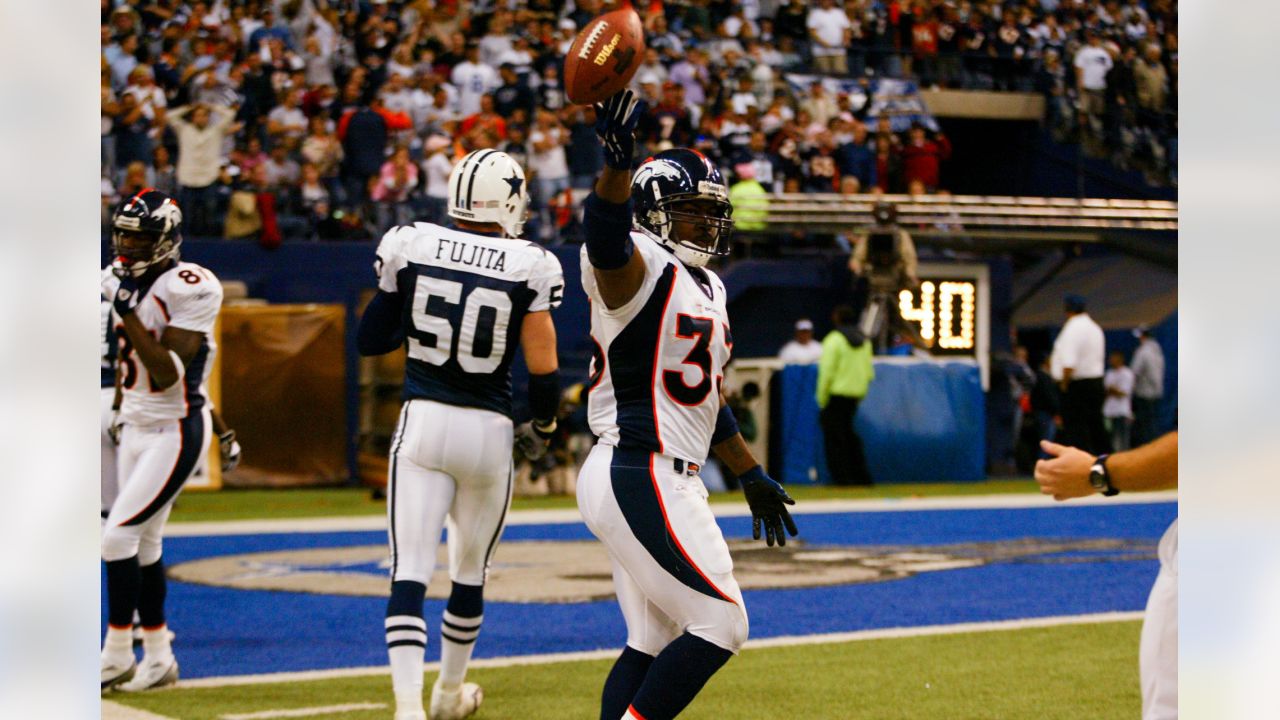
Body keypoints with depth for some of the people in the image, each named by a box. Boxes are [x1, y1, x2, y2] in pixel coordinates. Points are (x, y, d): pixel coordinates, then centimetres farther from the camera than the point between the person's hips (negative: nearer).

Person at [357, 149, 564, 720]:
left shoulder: (409, 247, -2)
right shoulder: (529, 269, -8)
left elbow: (368, 340, 6)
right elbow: (543, 371, -6)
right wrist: (543, 428, 14)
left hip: (422, 423, 0)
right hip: (488, 432, 0)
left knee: (410, 572, -3)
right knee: (470, 573, 20)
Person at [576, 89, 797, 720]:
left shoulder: (706, 289, 19)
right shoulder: (638, 266, -10)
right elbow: (606, 234, -36)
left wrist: (752, 478, 32)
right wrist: (618, 163, -55)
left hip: (656, 480, 10)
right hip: (641, 479, -10)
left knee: (654, 642, 11)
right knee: (718, 624, -7)